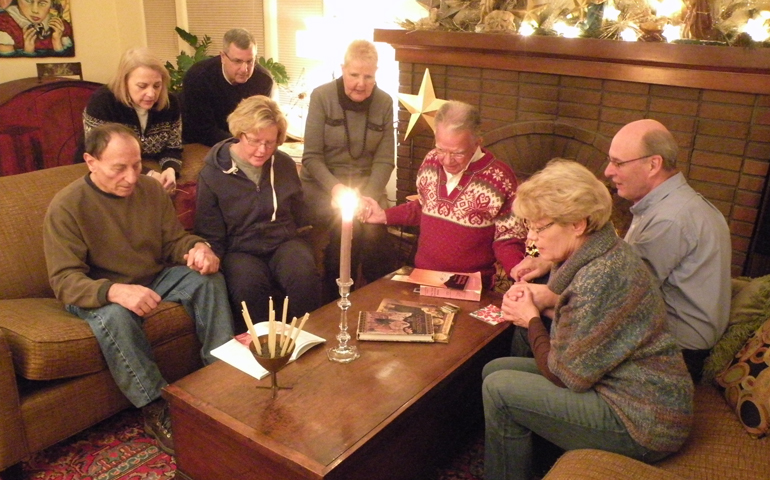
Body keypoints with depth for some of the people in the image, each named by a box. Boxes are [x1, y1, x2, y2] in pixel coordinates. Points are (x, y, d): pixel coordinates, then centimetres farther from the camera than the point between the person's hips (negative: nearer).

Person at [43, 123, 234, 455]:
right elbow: (64, 280, -23)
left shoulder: (151, 190, -3)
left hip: (155, 278, 5)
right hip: (99, 293, -4)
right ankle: (156, 409, -23)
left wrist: (197, 248, -20)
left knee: (209, 278, -18)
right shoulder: (66, 207, -18)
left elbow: (174, 240, 6)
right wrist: (115, 291, -44)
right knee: (114, 316, -37)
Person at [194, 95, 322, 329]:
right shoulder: (212, 173, -1)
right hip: (241, 250, -2)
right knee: (248, 284, -36)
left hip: (284, 242, 2)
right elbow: (211, 235, 3)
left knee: (304, 276, -32)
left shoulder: (285, 164, 8)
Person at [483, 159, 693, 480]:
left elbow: (569, 376, -20)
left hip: (642, 423, -10)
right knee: (495, 369, 8)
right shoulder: (606, 253, 2)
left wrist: (532, 319, -7)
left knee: (499, 389, -13)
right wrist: (535, 303, -5)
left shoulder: (599, 278, -28)